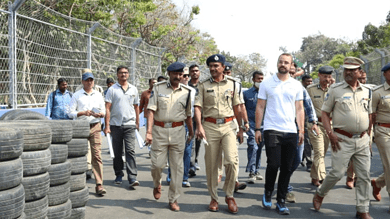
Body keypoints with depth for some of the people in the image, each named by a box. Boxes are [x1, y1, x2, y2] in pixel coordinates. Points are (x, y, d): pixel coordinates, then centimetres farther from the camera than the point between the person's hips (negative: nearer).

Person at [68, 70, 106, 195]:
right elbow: (70, 113, 0)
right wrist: (83, 113, -14)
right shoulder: (77, 95, 6)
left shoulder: (98, 95, 16)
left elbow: (104, 111, 17)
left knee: (97, 155, -8)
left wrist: (100, 114, -6)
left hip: (95, 127, 1)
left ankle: (99, 184, -9)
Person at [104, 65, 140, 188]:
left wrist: (137, 122, 18)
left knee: (130, 151, -8)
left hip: (130, 124, 1)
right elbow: (108, 108, -2)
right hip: (116, 125, -1)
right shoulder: (112, 89, 2)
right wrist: (107, 125, -9)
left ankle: (132, 178, -11)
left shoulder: (133, 89, 11)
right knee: (117, 152, 8)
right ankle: (119, 175, 21)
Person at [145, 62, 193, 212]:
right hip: (159, 130, -2)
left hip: (178, 131, 2)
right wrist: (149, 131, -15)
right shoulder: (158, 88, 1)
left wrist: (191, 132, 18)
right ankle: (157, 184, 33)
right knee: (157, 164, -1)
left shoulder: (186, 91, 8)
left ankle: (173, 199, 13)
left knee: (177, 166, 2)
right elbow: (151, 110, -5)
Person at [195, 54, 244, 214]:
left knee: (232, 160, -13)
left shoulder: (232, 84, 9)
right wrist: (199, 126, -16)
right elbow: (198, 106, -1)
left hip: (228, 125, 0)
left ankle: (229, 195, 5)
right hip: (210, 126, 0)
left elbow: (236, 107, 12)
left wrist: (241, 128, 11)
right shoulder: (203, 85, 6)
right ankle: (214, 198, 17)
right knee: (211, 164, 4)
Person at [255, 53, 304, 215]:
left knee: (287, 168, 4)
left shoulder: (296, 85, 10)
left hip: (291, 132, 3)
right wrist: (257, 129, -1)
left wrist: (301, 130, 4)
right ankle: (267, 193, 17)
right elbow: (260, 107, 5)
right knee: (273, 164, -9)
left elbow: (300, 109, 12)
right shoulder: (267, 83, 4)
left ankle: (281, 201, 15)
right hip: (272, 130, -2)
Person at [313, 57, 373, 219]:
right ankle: (319, 195, 21)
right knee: (337, 173, -6)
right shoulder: (335, 89, -1)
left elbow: (368, 115, 19)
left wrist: (368, 136, 12)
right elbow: (325, 112, 0)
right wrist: (330, 133, -11)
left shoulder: (366, 91, 10)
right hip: (342, 139, -4)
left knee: (364, 176, 4)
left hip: (362, 140, 4)